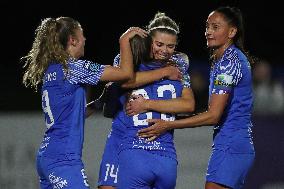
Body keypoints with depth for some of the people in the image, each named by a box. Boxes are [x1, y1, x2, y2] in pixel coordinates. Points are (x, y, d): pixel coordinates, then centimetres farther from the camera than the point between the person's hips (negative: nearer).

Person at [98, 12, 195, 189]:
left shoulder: (177, 65, 3)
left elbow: (189, 104, -12)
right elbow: (126, 80, -27)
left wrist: (147, 104, -18)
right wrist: (164, 72, -19)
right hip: (123, 141, -2)